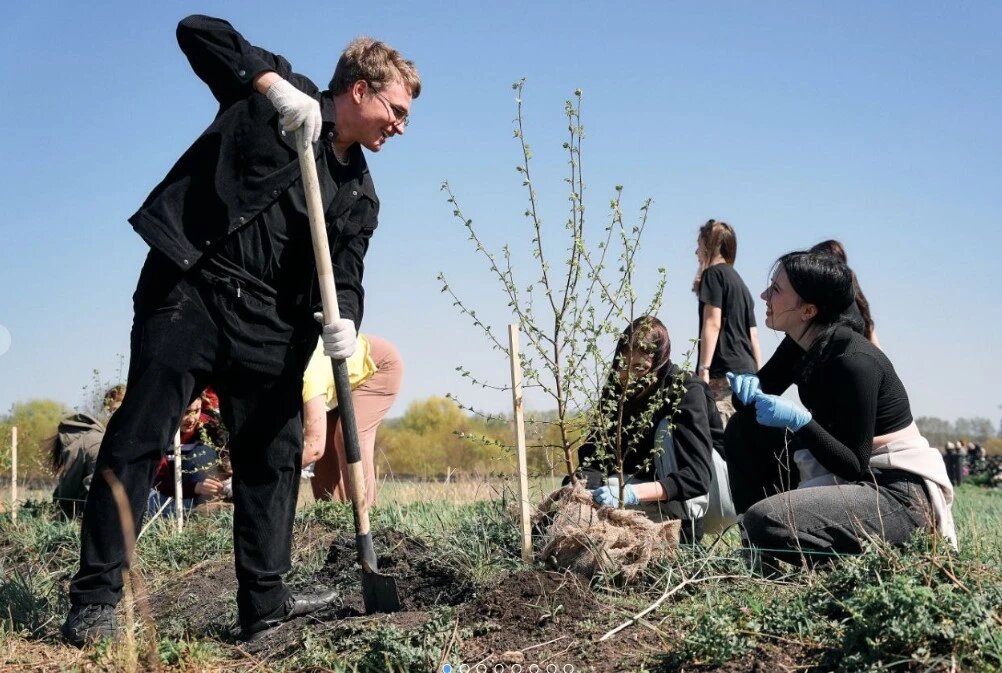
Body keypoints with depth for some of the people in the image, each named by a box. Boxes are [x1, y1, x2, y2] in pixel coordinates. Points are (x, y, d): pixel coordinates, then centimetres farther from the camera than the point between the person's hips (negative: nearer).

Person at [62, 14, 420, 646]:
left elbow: (345, 273, 6)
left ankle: (265, 601, 15)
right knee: (139, 437, -7)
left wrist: (342, 317, -17)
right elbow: (197, 30, -8)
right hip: (190, 287, -6)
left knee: (275, 452, 5)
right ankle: (95, 599, -1)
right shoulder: (272, 98, 1)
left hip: (268, 319, 6)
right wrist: (275, 83, -21)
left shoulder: (361, 195, 14)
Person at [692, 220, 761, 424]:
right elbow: (753, 334, 21)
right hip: (747, 372, 8)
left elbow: (712, 324, -12)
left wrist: (703, 368, -16)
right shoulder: (740, 281, 23)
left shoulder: (714, 273, 0)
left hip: (723, 373, -8)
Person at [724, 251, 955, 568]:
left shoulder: (853, 361, -24)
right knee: (745, 427, 4)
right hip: (849, 477, 9)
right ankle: (761, 547, 7)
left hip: (899, 492, -9)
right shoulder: (802, 344, 0)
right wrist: (746, 387, -12)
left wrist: (799, 421, -32)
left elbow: (854, 465, -22)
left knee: (765, 521, -27)